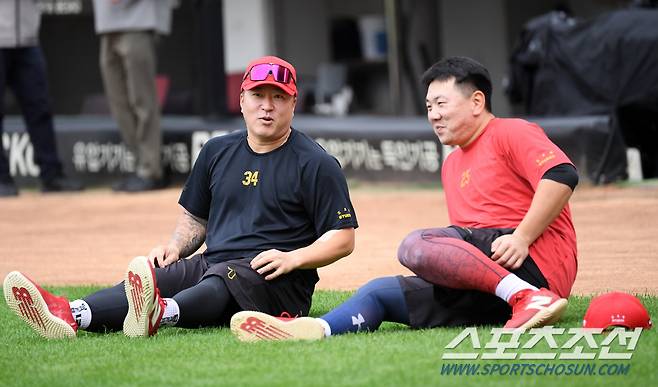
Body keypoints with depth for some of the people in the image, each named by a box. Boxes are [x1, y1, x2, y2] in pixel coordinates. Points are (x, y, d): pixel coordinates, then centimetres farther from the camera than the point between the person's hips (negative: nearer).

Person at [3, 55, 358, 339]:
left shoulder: (316, 164, 1)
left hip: (280, 284, -5)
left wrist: (292, 258, -18)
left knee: (222, 278, -39)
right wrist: (175, 246, 5)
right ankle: (69, 315, -54)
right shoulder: (216, 152, 18)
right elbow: (195, 218, 27)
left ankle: (161, 314, -73)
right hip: (212, 265, 5)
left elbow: (343, 238, -1)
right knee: (156, 275, -25)